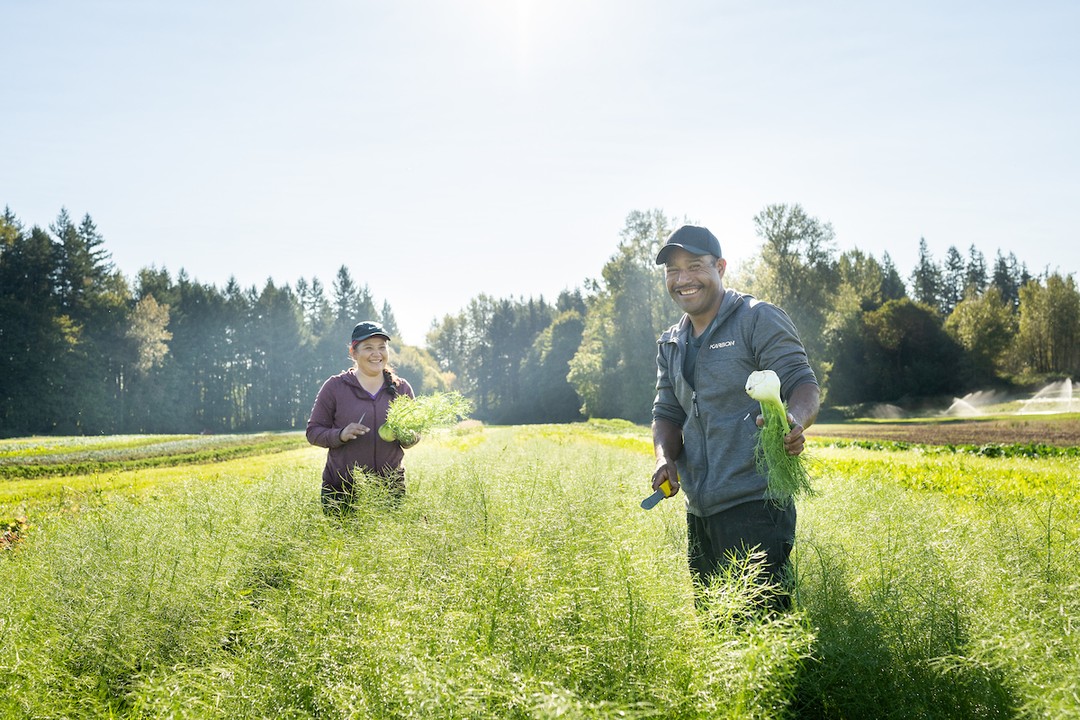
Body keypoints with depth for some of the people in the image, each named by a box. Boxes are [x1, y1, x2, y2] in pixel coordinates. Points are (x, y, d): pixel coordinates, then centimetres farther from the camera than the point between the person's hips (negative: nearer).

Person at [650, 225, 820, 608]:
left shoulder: (759, 319, -4)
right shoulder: (670, 344, 16)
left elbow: (804, 385, -11)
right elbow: (667, 413, 15)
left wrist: (794, 420, -34)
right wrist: (665, 458, -7)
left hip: (754, 504, -7)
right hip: (699, 510, 7)